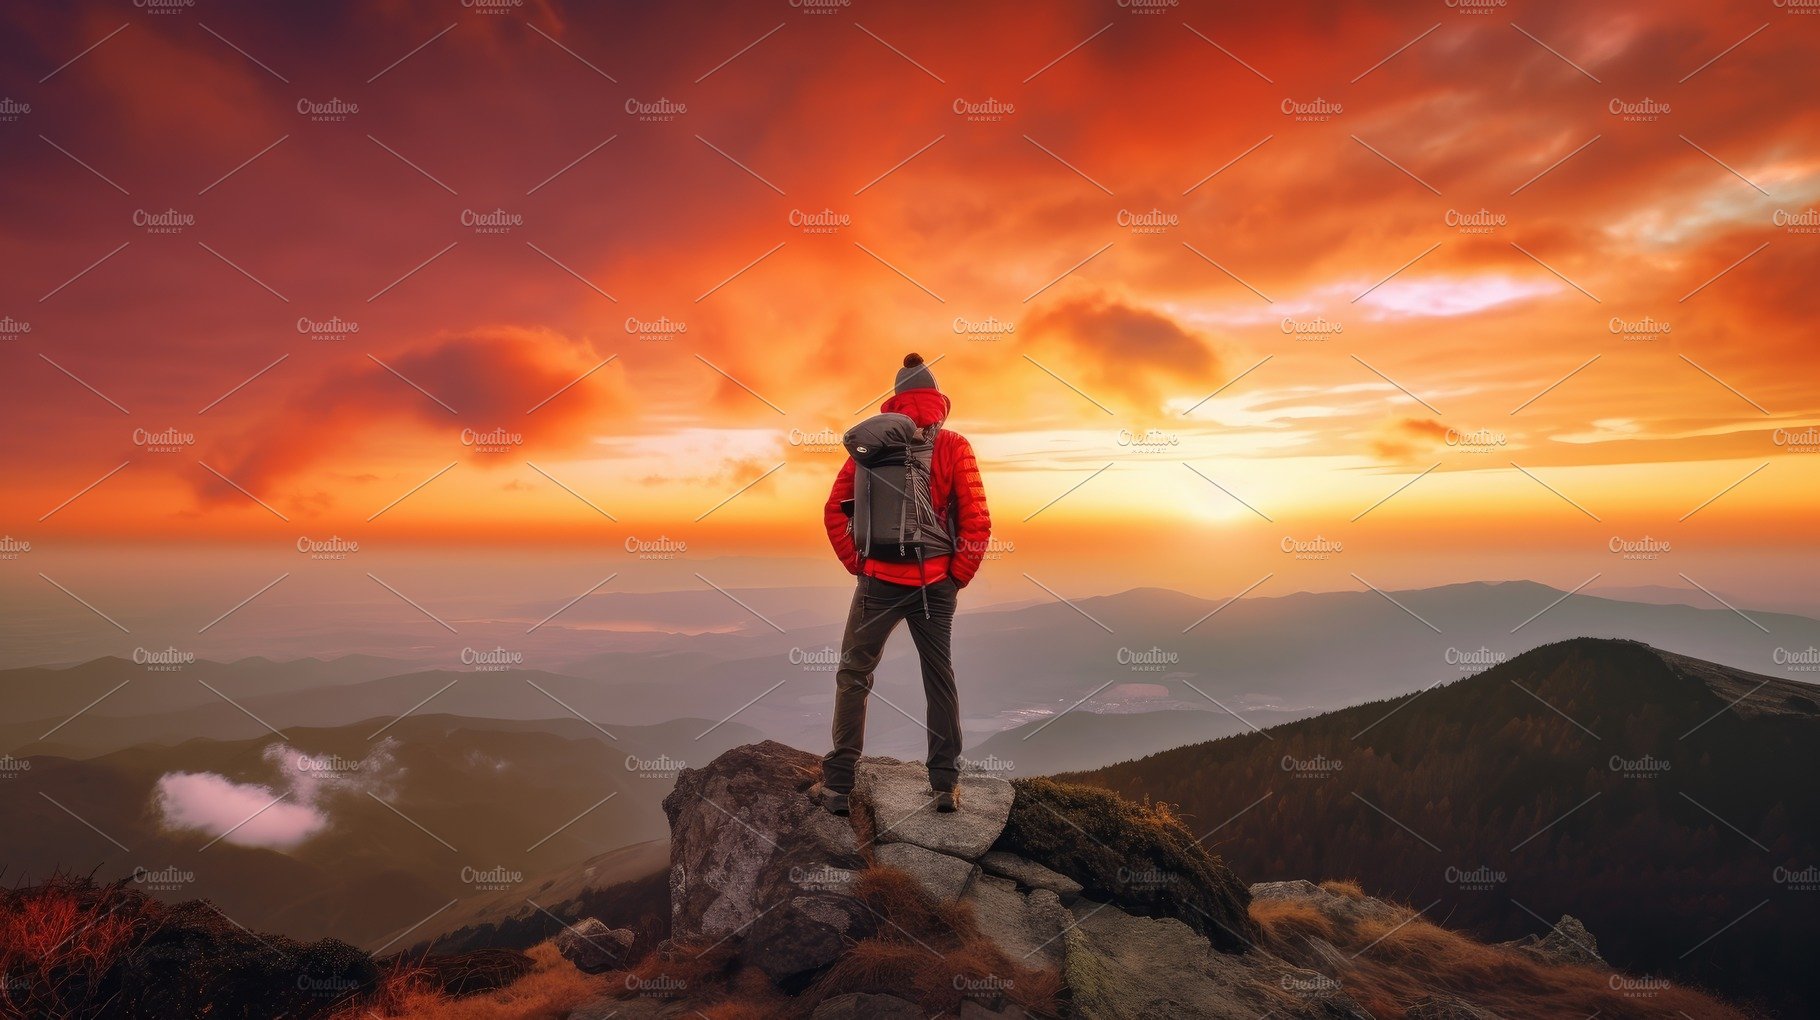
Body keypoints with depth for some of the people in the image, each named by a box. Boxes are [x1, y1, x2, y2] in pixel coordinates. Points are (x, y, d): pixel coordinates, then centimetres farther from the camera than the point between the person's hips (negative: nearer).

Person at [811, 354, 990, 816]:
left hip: (879, 581, 0)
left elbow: (835, 509, -1)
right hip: (935, 585, 1)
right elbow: (978, 522, -7)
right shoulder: (955, 448, -2)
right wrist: (958, 575, 2)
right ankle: (944, 785, 15)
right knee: (940, 679, 13)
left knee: (854, 675, 10)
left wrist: (855, 562, 6)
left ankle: (838, 785, 10)